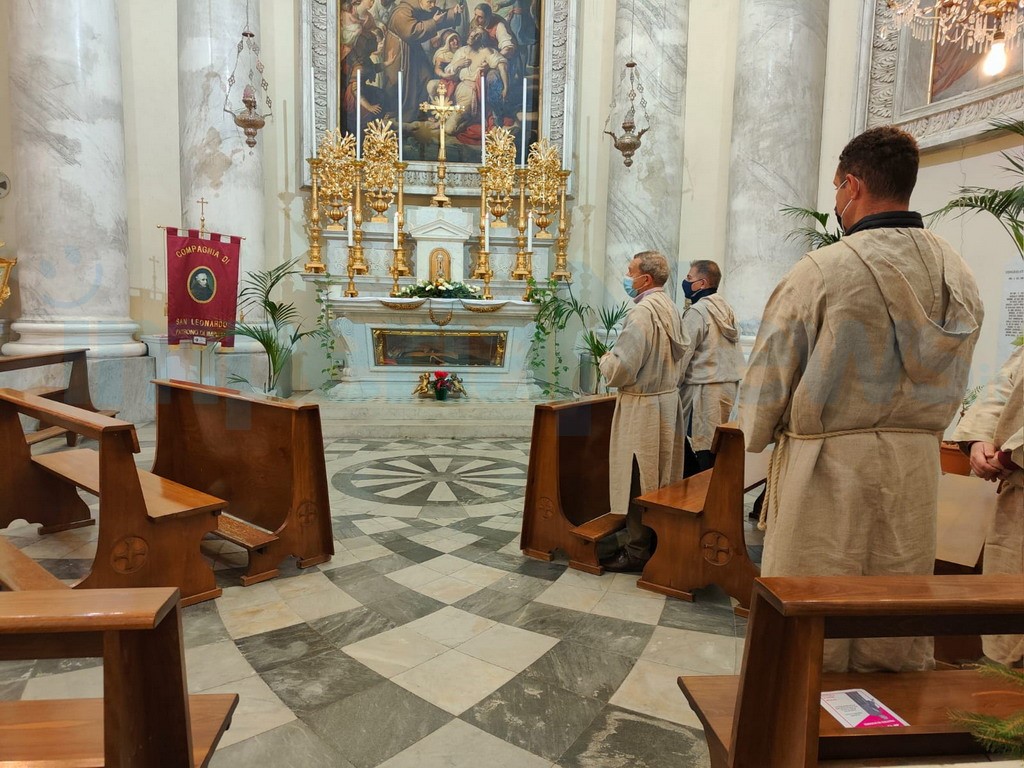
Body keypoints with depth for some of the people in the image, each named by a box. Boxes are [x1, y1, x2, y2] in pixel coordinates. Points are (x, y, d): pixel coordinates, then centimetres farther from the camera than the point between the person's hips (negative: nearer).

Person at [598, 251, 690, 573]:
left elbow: (620, 370, -23)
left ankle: (638, 550, 11)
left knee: (637, 480, 1)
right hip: (668, 399, 9)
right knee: (659, 477, 17)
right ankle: (658, 540, 29)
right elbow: (681, 351, 17)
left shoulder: (642, 313, -21)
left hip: (642, 407, -9)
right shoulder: (670, 308, 7)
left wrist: (606, 359, -4)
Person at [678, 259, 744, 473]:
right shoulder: (726, 309, 13)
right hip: (730, 385, 8)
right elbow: (731, 351, 14)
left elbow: (683, 354, -12)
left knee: (703, 449, -3)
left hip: (704, 390, -8)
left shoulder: (697, 311, -10)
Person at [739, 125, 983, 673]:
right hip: (916, 464, 6)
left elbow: (766, 380, -10)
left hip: (826, 464, -6)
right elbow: (951, 386, 12)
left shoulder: (822, 270, -15)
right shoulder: (959, 275, 5)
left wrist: (760, 436, 8)